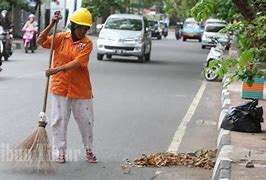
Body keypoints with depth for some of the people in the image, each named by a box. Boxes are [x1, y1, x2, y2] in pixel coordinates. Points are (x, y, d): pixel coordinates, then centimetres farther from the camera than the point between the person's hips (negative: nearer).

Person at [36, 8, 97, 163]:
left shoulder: (87, 43, -8)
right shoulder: (62, 37, 0)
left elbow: (77, 63, -20)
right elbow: (41, 41, -5)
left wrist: (57, 69, -29)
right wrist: (51, 25, -16)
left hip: (81, 89, -1)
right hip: (60, 87, 1)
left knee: (86, 121, 8)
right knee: (59, 121, 5)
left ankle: (89, 151, 26)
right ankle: (60, 152, 16)